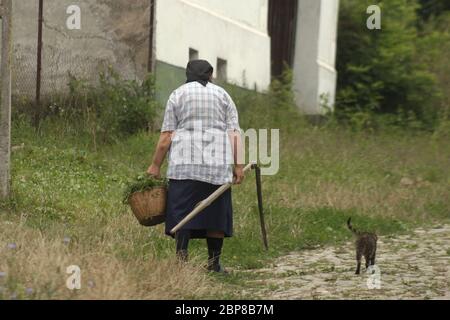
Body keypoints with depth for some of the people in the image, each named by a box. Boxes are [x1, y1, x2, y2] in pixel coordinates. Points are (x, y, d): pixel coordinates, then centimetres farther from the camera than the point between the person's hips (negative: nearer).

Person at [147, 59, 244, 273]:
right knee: (216, 211, 7)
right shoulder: (222, 95, 14)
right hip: (218, 162, 1)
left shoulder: (178, 95, 9)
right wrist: (238, 165, 2)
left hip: (185, 161, -1)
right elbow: (234, 133, 4)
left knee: (182, 210, -4)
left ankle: (181, 258, -17)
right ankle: (214, 262, 8)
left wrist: (155, 165, 6)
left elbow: (166, 135, 3)